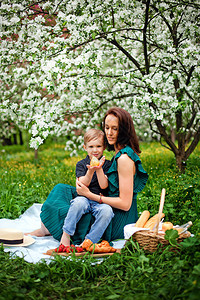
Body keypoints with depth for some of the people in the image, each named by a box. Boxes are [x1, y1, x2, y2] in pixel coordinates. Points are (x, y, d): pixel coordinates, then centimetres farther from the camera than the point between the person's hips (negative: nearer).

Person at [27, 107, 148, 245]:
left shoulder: (125, 158, -21)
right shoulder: (120, 153, 9)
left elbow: (125, 204, -23)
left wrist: (89, 194, -20)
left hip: (118, 223, -10)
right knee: (61, 189, 8)